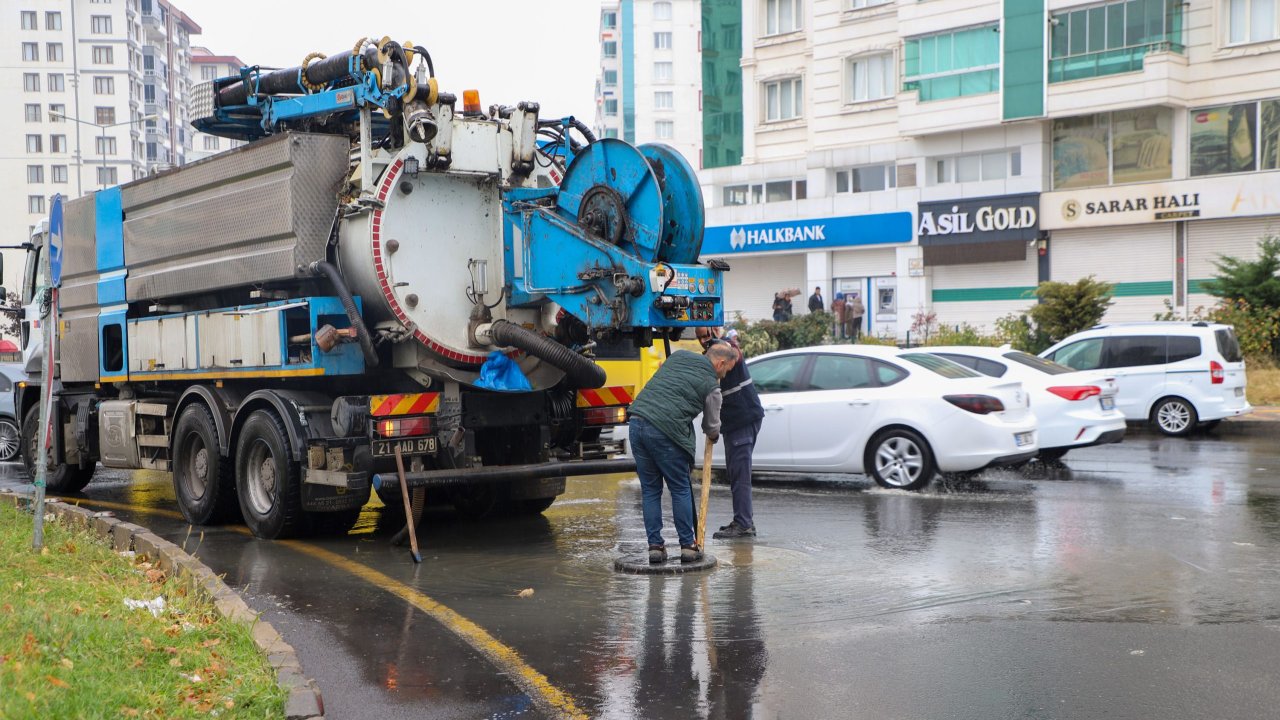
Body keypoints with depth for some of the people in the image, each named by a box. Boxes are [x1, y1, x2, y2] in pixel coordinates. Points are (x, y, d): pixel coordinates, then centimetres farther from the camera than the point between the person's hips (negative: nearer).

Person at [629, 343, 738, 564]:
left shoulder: (678, 355, 18)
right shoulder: (711, 386, 3)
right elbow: (712, 426, 16)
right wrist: (714, 436, 39)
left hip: (637, 423, 6)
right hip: (665, 431, -6)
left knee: (650, 490, 12)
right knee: (680, 490, 9)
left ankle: (655, 546, 14)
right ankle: (688, 545, 13)